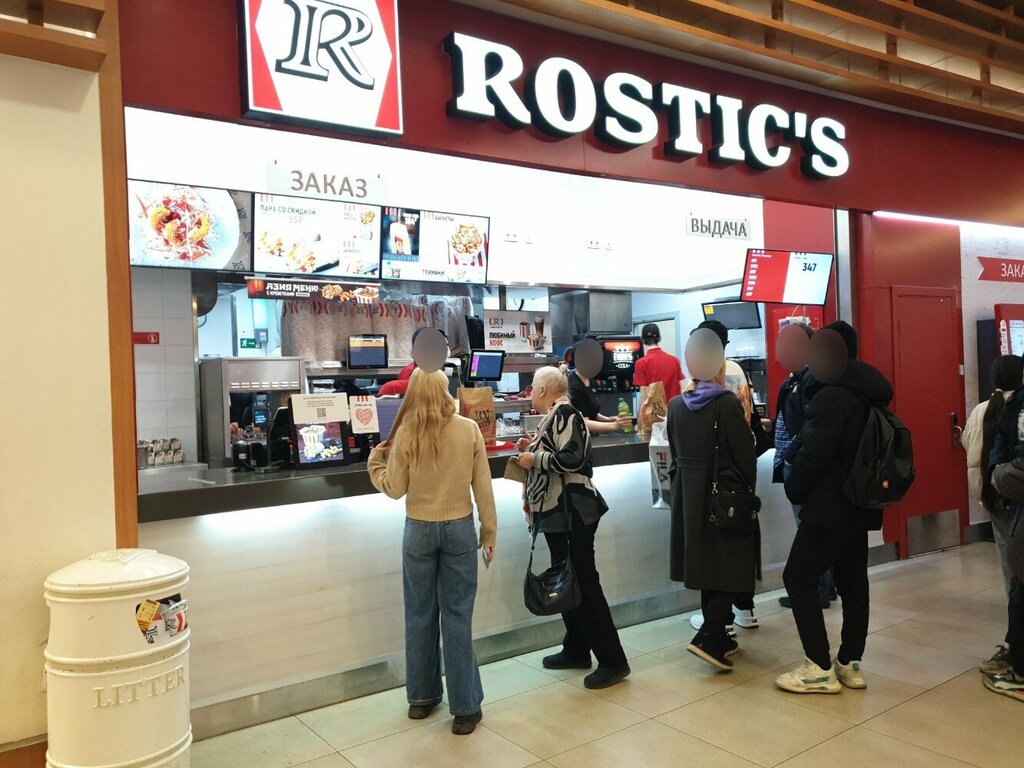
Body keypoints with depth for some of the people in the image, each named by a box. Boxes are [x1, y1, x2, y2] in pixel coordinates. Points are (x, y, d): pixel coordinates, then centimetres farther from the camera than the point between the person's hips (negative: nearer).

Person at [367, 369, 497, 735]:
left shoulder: (405, 434, -8)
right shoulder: (469, 430, -7)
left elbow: (394, 489, -2)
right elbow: (483, 487, -3)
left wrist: (375, 460, 14)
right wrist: (489, 530, 7)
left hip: (419, 530, 0)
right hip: (459, 528, 0)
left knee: (420, 614, 14)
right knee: (457, 616, 5)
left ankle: (421, 697, 27)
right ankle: (465, 706, 12)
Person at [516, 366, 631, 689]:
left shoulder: (564, 414, -14)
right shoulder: (553, 416, 15)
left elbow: (573, 458, -24)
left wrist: (535, 459, -15)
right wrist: (532, 451, 10)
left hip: (573, 511, -10)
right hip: (557, 511, 10)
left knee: (583, 581, -5)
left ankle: (612, 661, 3)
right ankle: (576, 650, 28)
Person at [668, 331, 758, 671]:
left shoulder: (676, 404, 3)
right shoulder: (727, 402, -14)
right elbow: (745, 453, -10)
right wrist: (748, 487, 4)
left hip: (687, 493, 6)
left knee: (707, 565, 15)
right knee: (730, 567, 3)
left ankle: (718, 637, 25)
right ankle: (708, 636, -7)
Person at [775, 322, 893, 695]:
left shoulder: (831, 396, -17)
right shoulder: (869, 395, 12)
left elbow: (815, 453, -19)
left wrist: (794, 490, -4)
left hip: (830, 507, -10)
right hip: (861, 506, 10)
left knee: (798, 579, -3)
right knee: (853, 582, 14)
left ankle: (821, 669, -1)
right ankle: (851, 664, 22)